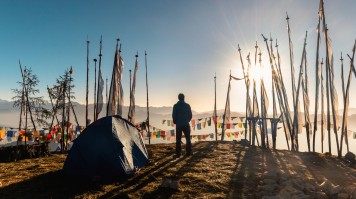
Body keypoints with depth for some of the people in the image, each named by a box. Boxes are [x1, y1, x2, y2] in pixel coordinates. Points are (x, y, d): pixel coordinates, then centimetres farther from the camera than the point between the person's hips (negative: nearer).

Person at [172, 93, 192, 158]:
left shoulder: (175, 106, -4)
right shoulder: (187, 105, -1)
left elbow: (174, 115, -4)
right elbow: (190, 115, 2)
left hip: (178, 125, -1)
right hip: (186, 124, 1)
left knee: (178, 140, 5)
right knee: (188, 139, 12)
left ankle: (178, 153, 4)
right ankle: (188, 152, 9)